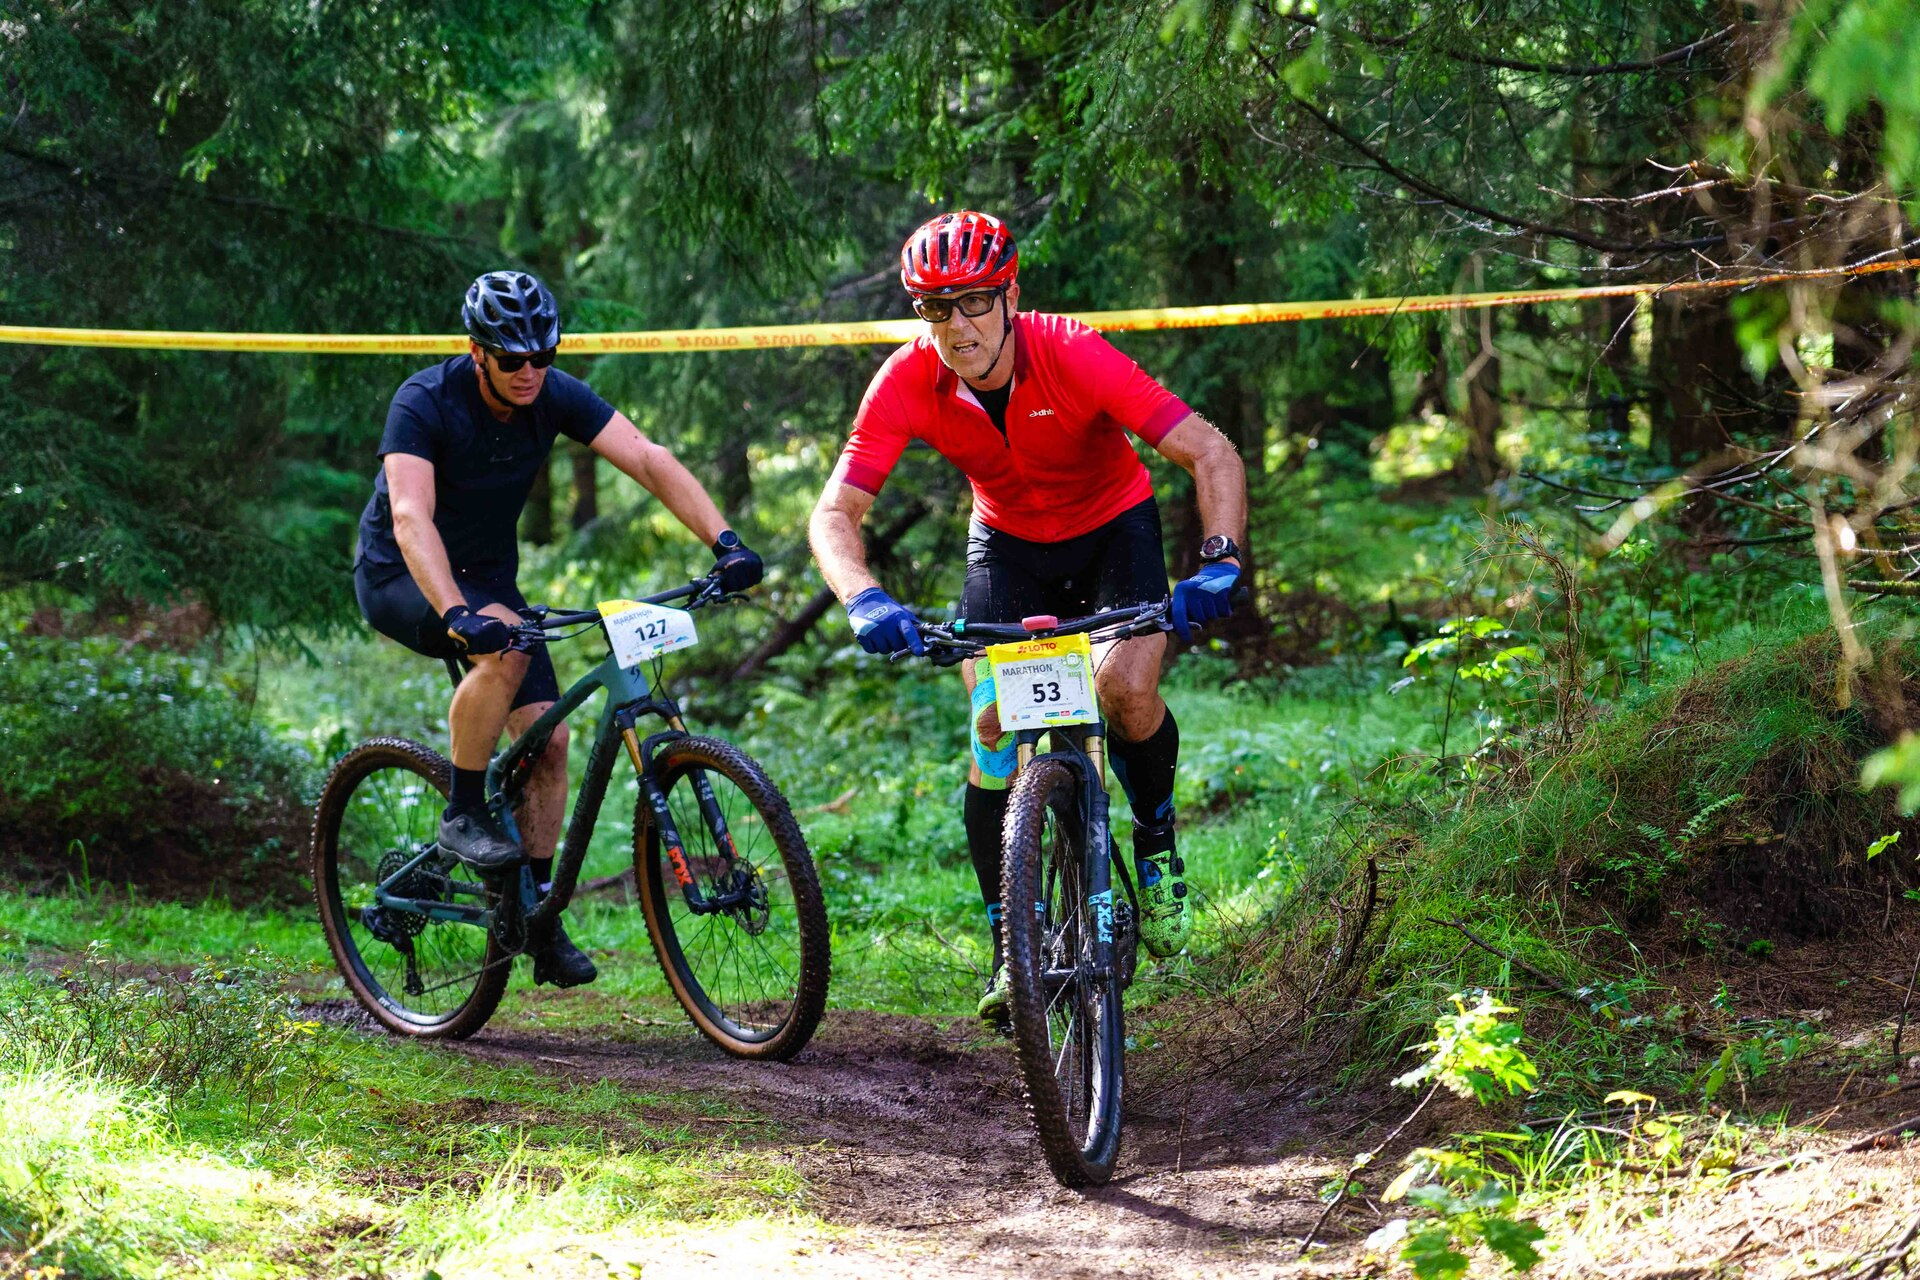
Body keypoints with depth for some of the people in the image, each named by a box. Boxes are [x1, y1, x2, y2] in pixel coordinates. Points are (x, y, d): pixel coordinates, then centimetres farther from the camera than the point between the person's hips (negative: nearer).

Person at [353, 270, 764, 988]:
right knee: (504, 644, -35)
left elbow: (649, 461, -20)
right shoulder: (424, 403, -27)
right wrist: (455, 613, -55)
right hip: (401, 577, -6)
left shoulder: (555, 397, -13)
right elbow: (411, 517, -39)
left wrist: (724, 540, -35)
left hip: (486, 575, 6)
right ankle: (464, 816, -20)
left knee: (548, 737, -6)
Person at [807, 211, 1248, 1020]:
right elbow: (835, 512, -27)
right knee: (994, 721, -17)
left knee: (1127, 689, -27)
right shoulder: (908, 382, -25)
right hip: (1008, 543, 2)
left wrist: (1219, 564, -50)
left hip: (1113, 528, -2)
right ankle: (1009, 947, -6)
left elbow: (1211, 455, -34)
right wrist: (865, 602, -47)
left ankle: (1157, 846, 4)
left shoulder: (1073, 356, -32)